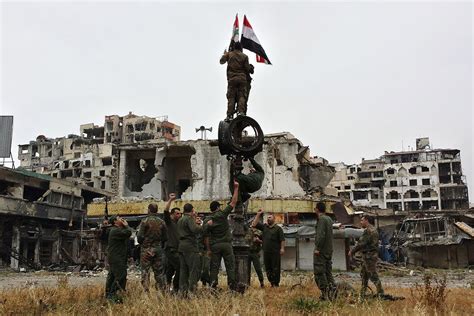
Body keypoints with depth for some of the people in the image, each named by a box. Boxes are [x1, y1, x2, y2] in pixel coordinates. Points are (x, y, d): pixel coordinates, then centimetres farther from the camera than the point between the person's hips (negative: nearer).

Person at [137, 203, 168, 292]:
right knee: (159, 271, 9)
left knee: (145, 271, 2)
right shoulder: (161, 222, 3)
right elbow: (165, 237, 5)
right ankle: (161, 290, 11)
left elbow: (140, 236, -11)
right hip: (158, 249, 3)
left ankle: (146, 290, -2)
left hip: (146, 249, -3)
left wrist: (141, 244, 9)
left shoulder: (145, 221, -9)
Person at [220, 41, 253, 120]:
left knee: (231, 97, 0)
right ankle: (241, 111, -19)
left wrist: (225, 54, 28)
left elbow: (221, 61, 12)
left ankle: (230, 115, -6)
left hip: (232, 78, 1)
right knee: (242, 96, -2)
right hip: (242, 78, 0)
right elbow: (247, 69, 1)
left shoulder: (229, 54, 5)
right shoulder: (244, 56, 4)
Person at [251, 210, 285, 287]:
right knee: (268, 269, 8)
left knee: (276, 269, -2)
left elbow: (282, 239, -4)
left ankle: (276, 284, 4)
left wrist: (282, 248, -14)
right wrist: (258, 215, 5)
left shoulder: (278, 228, 2)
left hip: (275, 252, -5)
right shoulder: (264, 227, 13)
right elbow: (254, 225, 8)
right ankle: (271, 283, 17)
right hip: (266, 252, 5)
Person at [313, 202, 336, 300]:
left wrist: (317, 248, -19)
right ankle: (332, 288, 4)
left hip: (321, 251, -9)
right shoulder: (329, 219, 14)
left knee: (319, 272, -3)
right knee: (328, 271, 12)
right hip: (329, 250, 9)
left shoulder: (321, 219, -14)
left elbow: (321, 235, -22)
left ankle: (324, 292, -5)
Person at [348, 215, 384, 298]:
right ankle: (362, 294, 22)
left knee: (373, 275, -6)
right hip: (370, 255, 11)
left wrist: (352, 251, -8)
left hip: (369, 255, -11)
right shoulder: (373, 229, 16)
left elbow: (361, 243, -18)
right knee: (364, 274, 15)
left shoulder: (368, 230, -17)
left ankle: (380, 293, -2)